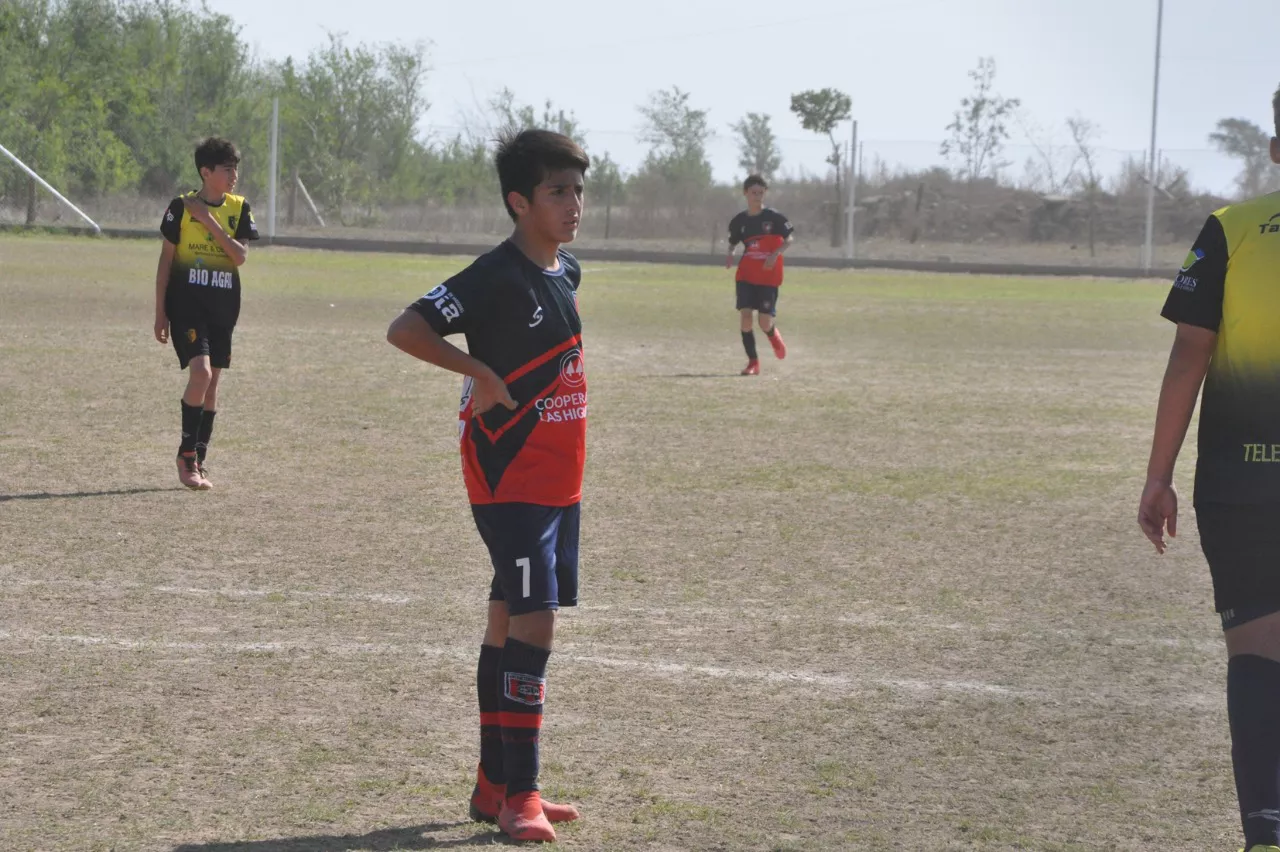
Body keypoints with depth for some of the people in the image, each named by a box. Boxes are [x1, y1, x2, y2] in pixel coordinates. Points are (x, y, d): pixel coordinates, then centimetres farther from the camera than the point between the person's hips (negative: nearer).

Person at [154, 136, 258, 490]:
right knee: (200, 371, -19)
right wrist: (160, 312, -2)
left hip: (223, 305, 4)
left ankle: (199, 460, 15)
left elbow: (240, 256, -8)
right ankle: (186, 453, -7)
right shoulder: (181, 206, -3)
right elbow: (165, 260, 0)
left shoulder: (239, 209, 5)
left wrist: (209, 221, -15)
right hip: (186, 302, -4)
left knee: (212, 381, 6)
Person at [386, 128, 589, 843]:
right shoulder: (497, 276, -16)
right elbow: (405, 330, -20)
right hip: (510, 481, -8)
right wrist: (480, 371, -21)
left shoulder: (567, 273, 10)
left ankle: (496, 786, 20)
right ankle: (519, 794, -10)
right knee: (531, 625, -13)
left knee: (512, 624, 13)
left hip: (559, 482, 8)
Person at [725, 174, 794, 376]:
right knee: (745, 316, -11)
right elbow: (733, 242, 18)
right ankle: (753, 362, -1)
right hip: (746, 276, 3)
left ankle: (773, 334, 34)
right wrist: (730, 255, -5)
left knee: (765, 323, -5)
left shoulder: (774, 217, -6)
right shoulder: (739, 221, 5)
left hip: (769, 277, -3)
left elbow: (789, 238, -2)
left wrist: (776, 253, -19)